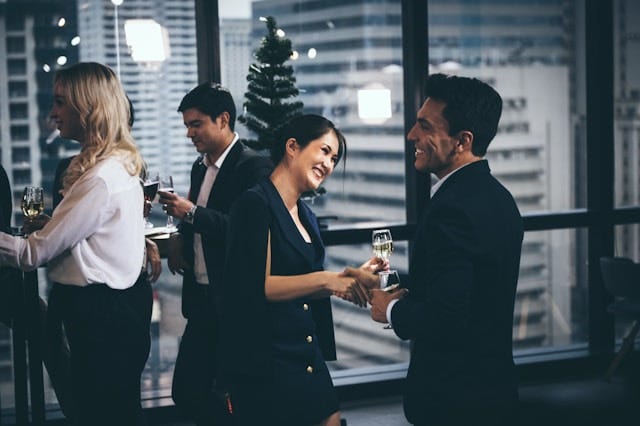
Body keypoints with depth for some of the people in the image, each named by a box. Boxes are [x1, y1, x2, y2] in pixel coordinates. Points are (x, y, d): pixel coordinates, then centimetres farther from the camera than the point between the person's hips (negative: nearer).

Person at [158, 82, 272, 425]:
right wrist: (181, 236, 4)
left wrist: (192, 212, -22)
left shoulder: (254, 167, -11)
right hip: (202, 299, 8)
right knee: (187, 391, 9)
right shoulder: (200, 167, 14)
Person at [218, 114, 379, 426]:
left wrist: (353, 276, 9)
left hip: (307, 358, 8)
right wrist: (325, 279, -25)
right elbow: (259, 286, -20)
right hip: (265, 363, -8)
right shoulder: (256, 204, -11)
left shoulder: (306, 217, 13)